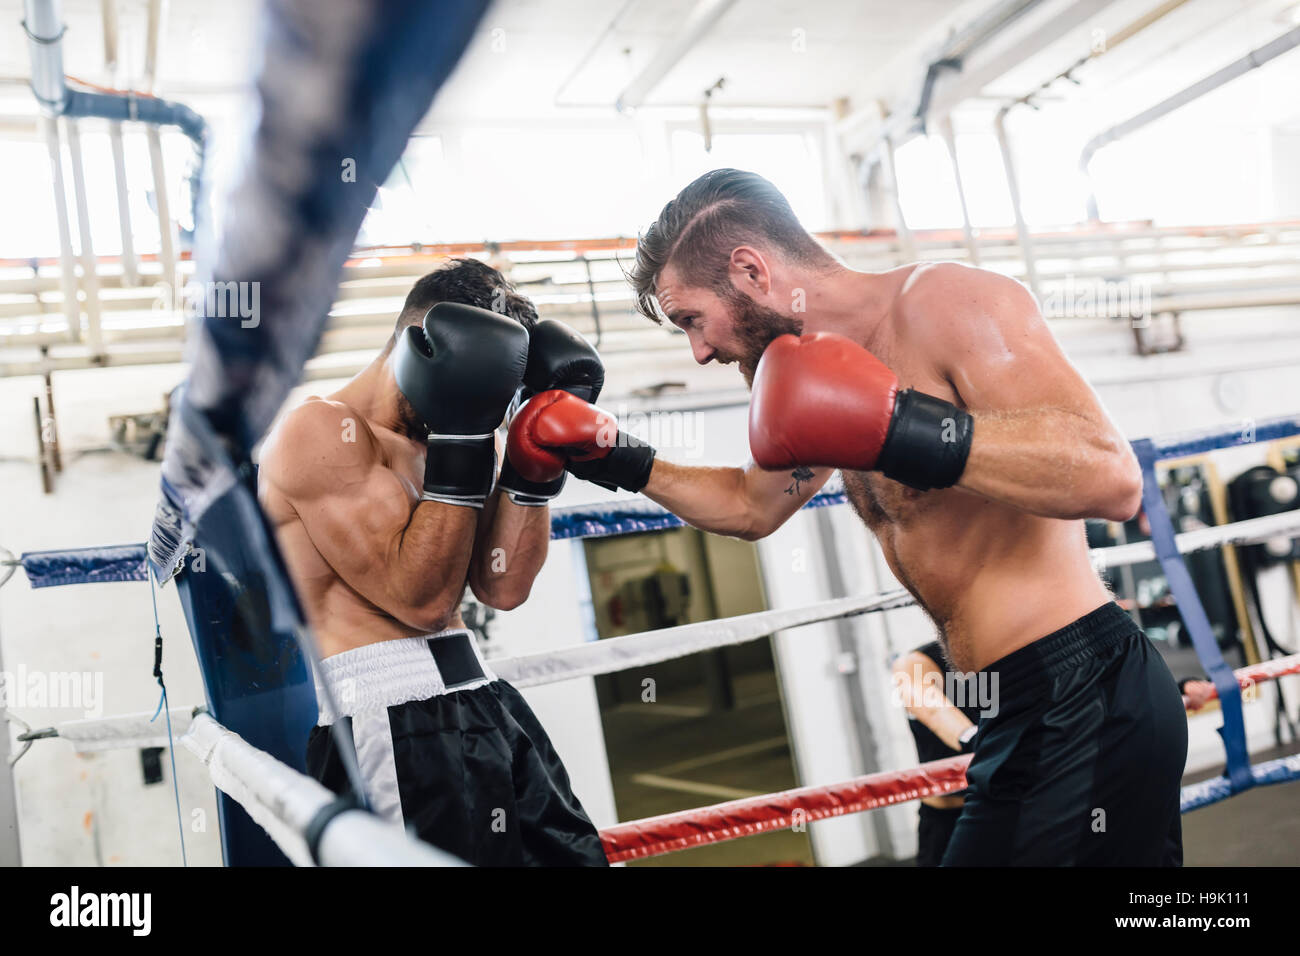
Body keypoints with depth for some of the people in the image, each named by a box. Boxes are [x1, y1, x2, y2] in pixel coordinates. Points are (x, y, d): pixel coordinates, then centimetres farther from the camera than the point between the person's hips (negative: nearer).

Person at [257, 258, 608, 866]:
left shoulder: (433, 439, 14)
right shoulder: (320, 432, -10)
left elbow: (501, 586, 6)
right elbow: (422, 599, -17)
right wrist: (463, 437, -18)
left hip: (478, 698, 8)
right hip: (387, 722, -8)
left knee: (570, 852, 9)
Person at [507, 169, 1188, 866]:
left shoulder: (947, 301, -15)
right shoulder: (836, 363, 11)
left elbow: (1111, 477, -26)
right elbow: (752, 507, 28)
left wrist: (911, 432, -33)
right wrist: (629, 466, 20)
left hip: (1088, 704, -8)